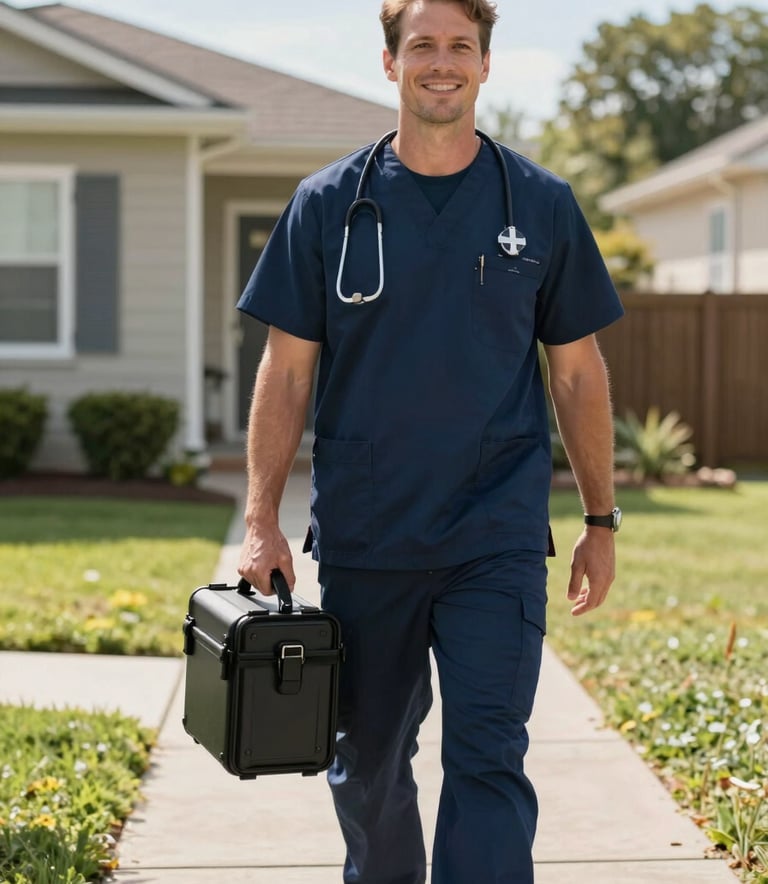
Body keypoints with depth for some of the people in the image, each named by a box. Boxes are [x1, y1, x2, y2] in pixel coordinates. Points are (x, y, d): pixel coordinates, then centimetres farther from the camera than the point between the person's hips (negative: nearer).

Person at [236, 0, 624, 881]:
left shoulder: (541, 205, 3)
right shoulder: (330, 204, 2)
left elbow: (577, 371, 8)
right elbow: (287, 370, 3)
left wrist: (600, 521, 7)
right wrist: (261, 521, -4)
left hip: (498, 541, -1)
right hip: (362, 541, 1)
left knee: (488, 762, -8)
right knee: (367, 762, 13)